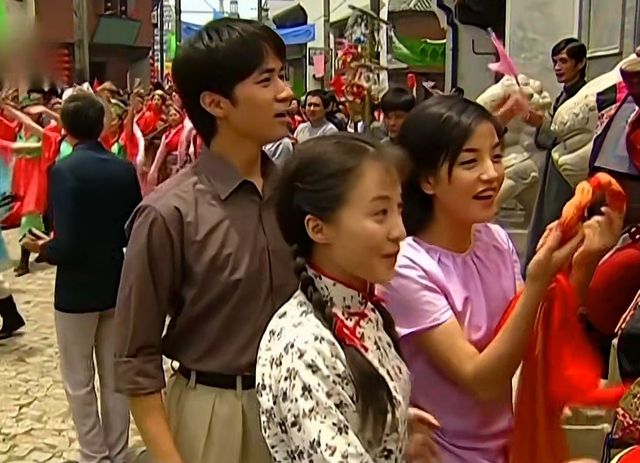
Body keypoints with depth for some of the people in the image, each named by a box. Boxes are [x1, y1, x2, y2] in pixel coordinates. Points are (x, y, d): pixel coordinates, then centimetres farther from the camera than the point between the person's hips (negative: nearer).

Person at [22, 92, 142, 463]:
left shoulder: (64, 170, -19)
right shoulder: (125, 169, -3)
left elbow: (66, 245, -24)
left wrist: (42, 249, -4)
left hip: (78, 289, -5)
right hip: (118, 284, 5)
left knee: (80, 382, 11)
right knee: (115, 376, 16)